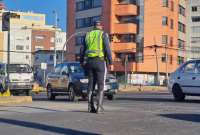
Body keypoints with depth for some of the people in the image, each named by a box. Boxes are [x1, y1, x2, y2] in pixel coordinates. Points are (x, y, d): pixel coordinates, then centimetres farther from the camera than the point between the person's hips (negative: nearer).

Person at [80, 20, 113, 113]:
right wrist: (110, 62, -8)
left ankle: (90, 106, 4)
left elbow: (82, 50, 13)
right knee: (100, 85, -1)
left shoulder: (88, 35, 14)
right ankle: (99, 107, -7)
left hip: (89, 61, 4)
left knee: (91, 84, 9)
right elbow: (107, 49, -11)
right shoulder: (103, 35, 0)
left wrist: (81, 62, 21)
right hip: (100, 61, -4)